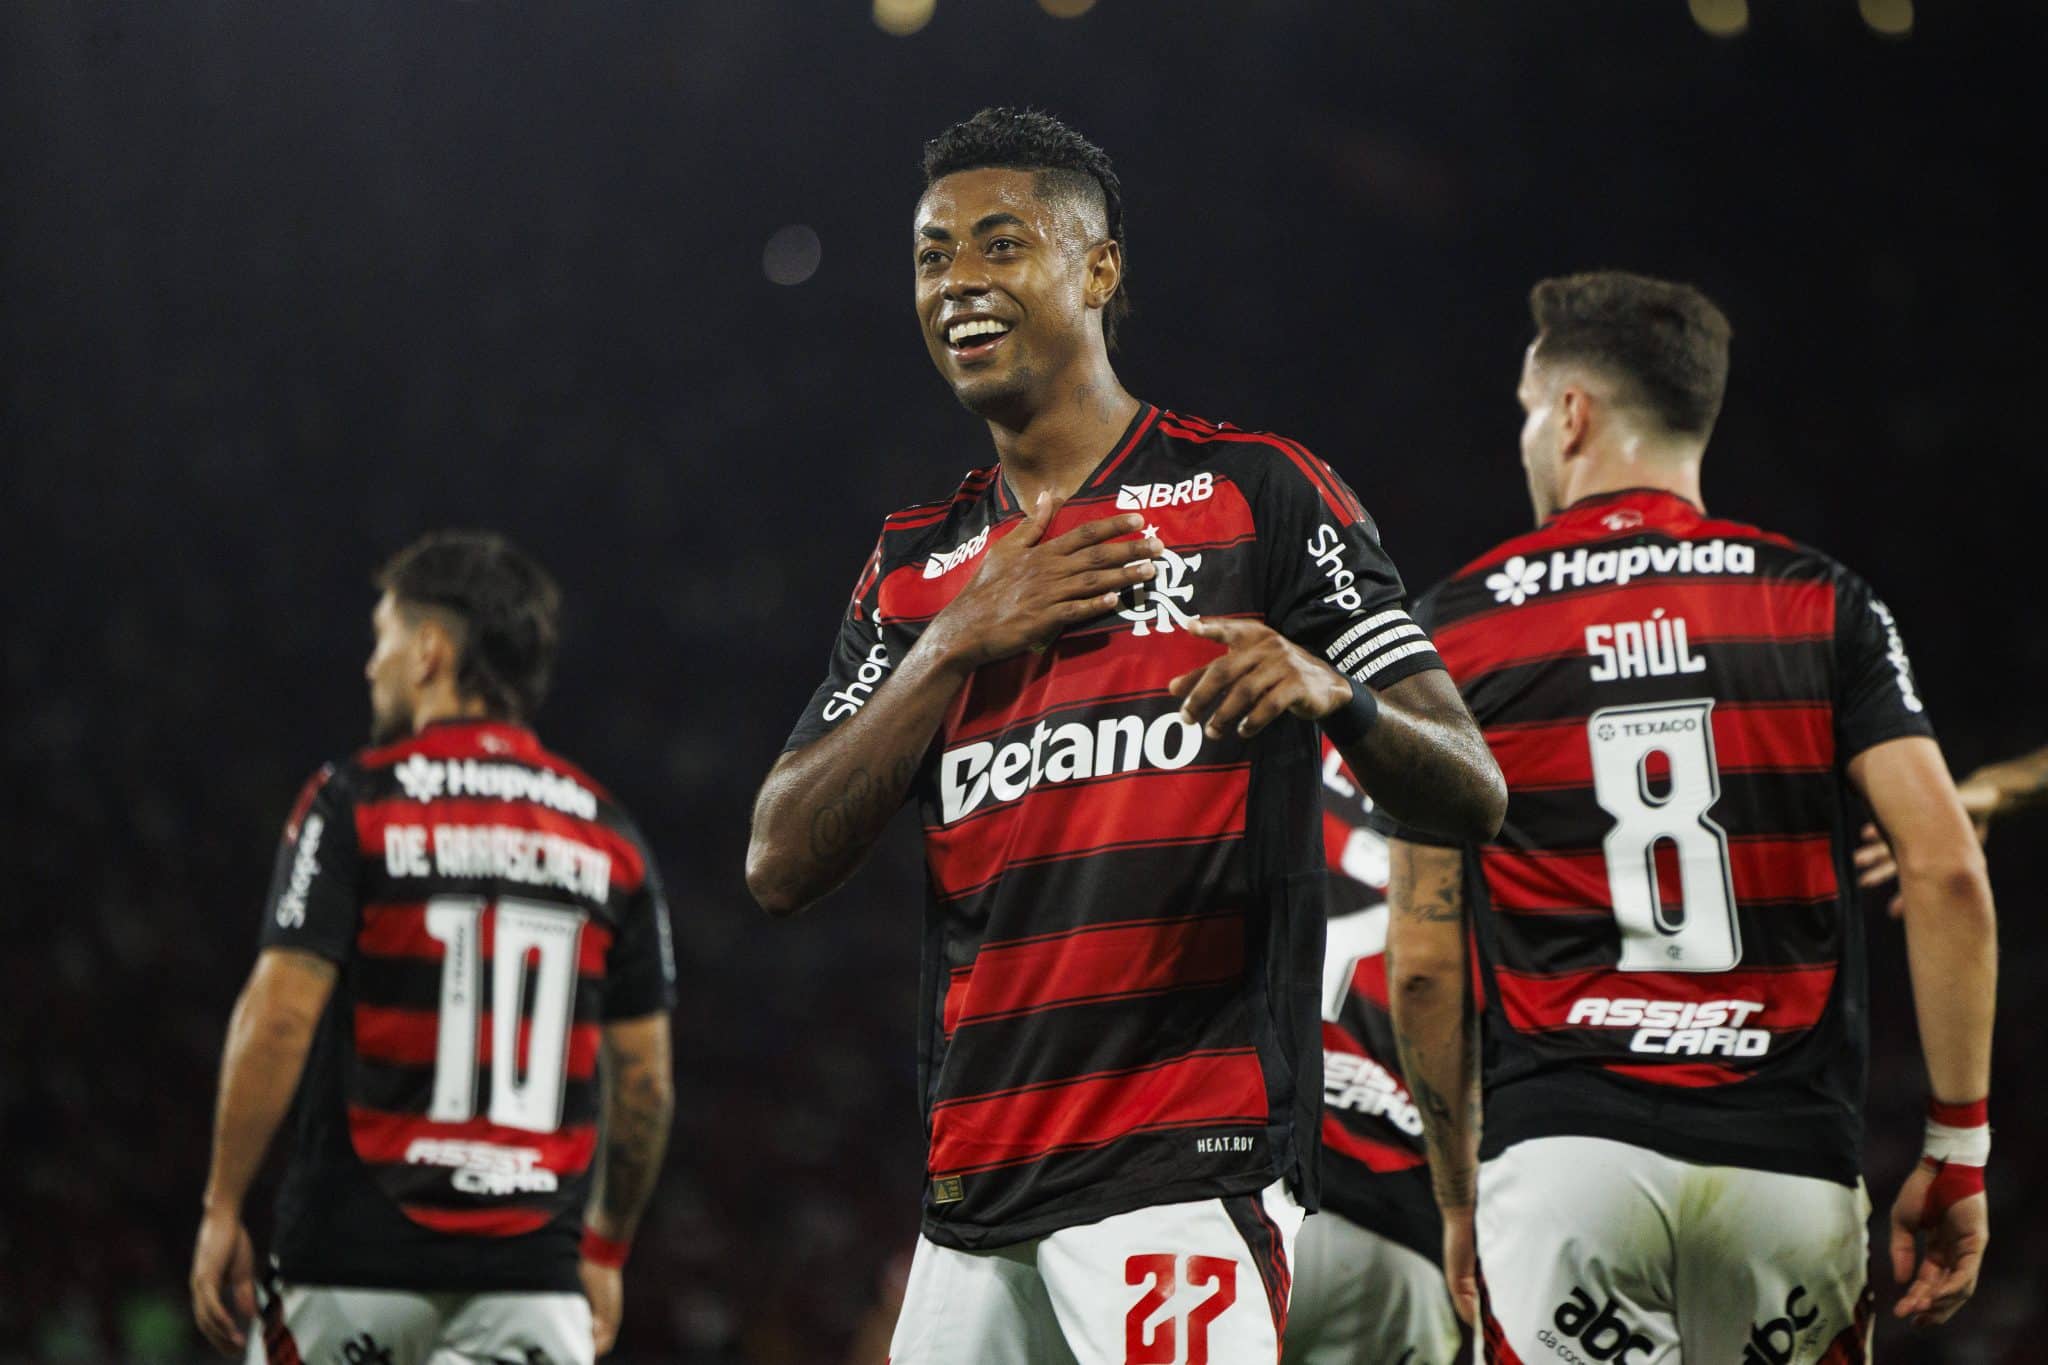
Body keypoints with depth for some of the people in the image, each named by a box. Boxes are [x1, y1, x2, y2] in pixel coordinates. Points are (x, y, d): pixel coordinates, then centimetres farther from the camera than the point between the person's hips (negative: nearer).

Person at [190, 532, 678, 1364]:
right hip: (532, 1266, 3)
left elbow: (280, 1020, -10)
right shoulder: (608, 837, 8)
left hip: (358, 1248, -3)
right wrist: (606, 1247, 21)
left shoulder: (355, 805, -4)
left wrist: (222, 1209, -4)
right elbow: (644, 1079, 10)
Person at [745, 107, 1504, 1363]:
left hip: (1189, 1160, -6)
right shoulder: (918, 569, 18)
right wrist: (957, 643, -3)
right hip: (975, 1197, 6)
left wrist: (1331, 693, -22)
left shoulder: (1255, 494, 3)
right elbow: (781, 868, 7)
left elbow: (1472, 796, -1)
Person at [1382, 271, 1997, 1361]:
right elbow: (1946, 870, -2)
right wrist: (1958, 1148, 4)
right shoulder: (1819, 604, 9)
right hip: (1791, 1164, 1)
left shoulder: (1456, 630, 7)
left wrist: (1458, 1194, 17)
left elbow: (1423, 961, 5)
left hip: (1562, 1147, -1)